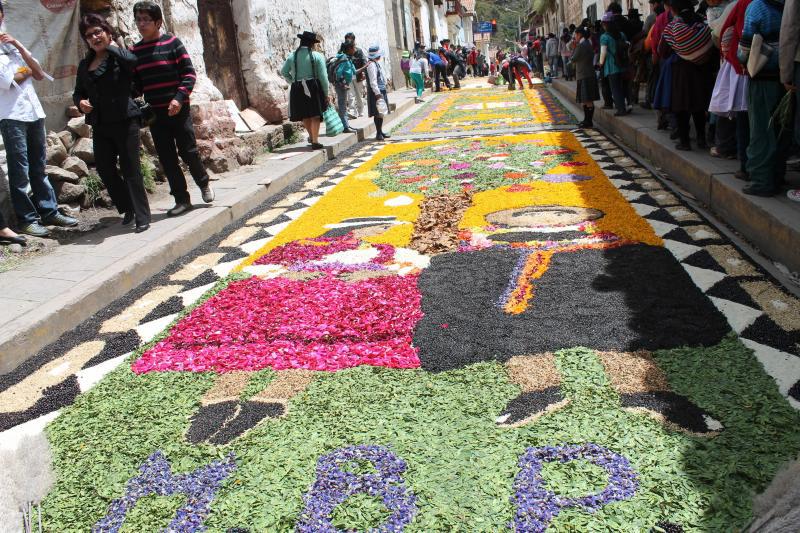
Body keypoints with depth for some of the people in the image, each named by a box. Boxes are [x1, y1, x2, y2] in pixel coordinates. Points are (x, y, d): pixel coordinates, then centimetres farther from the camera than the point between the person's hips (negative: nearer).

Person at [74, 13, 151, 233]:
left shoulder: (119, 56, -3)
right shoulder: (85, 64, 15)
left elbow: (131, 60, -27)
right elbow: (78, 91, 23)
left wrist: (111, 46, -9)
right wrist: (80, 102, -1)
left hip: (124, 121, -6)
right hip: (100, 125, 7)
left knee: (130, 169, -5)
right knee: (104, 169, 7)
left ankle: (142, 217, 2)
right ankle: (128, 209, 25)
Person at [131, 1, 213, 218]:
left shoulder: (172, 43, -4)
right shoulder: (135, 51, 8)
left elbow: (189, 73, -7)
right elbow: (136, 84, 13)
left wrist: (179, 98, -17)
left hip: (178, 109, -4)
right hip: (155, 112, 4)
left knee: (188, 151, 0)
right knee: (166, 158, 4)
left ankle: (204, 184, 27)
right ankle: (182, 199, 13)